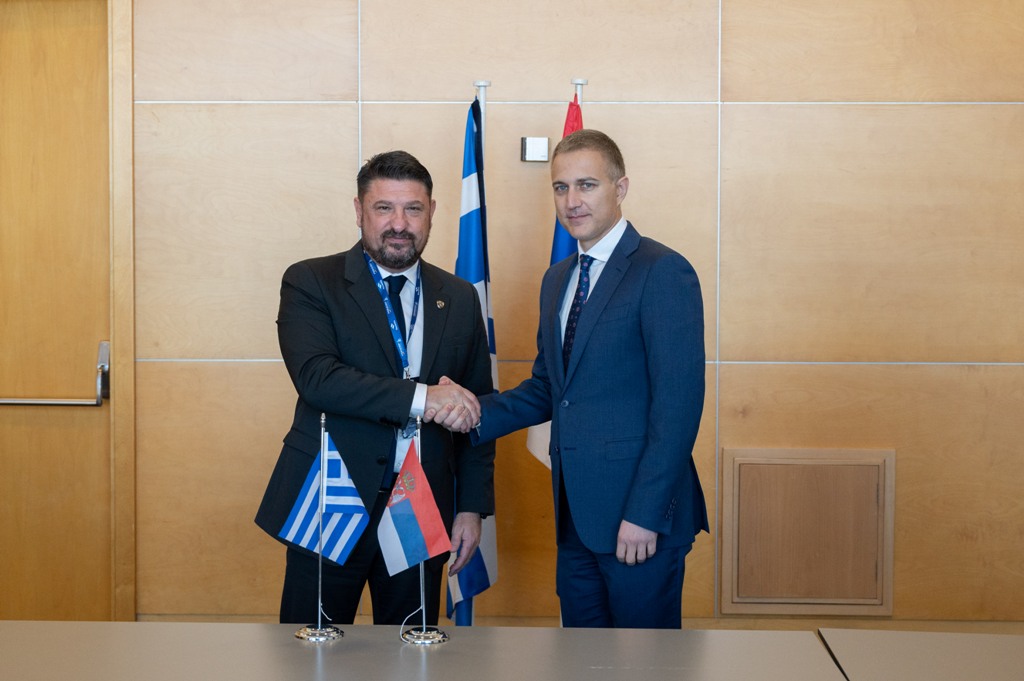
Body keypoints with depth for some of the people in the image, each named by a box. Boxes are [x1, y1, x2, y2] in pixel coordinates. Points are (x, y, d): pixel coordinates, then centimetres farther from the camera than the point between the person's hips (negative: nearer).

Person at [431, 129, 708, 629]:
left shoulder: (663, 272, -11)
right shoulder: (557, 279, 16)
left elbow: (678, 403, -16)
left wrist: (645, 514, -19)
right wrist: (478, 414, 1)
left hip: (639, 518, -7)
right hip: (576, 515, 8)